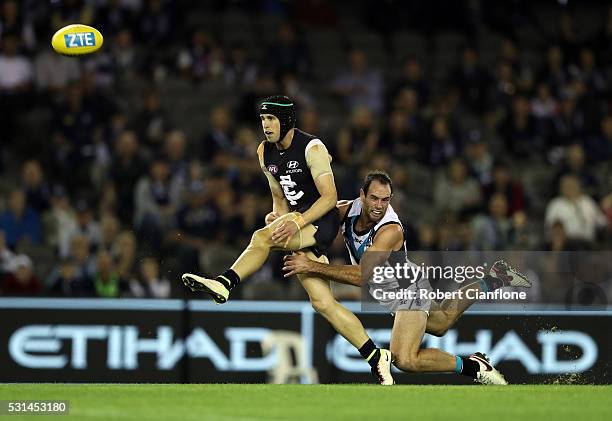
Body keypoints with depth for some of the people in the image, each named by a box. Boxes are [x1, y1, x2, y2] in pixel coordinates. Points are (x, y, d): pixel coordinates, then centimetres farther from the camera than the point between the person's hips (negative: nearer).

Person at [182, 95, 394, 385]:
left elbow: (329, 197, -15)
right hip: (299, 223, 7)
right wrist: (278, 216, -1)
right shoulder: (265, 153, 11)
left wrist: (297, 222, -26)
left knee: (262, 237, -32)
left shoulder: (311, 148, -11)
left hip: (322, 221, -7)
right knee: (322, 303, -2)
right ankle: (376, 357, 4)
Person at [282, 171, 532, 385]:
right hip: (386, 291, 8)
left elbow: (360, 277, -41)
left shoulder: (390, 231, -35)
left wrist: (312, 266, -42)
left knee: (404, 360, -25)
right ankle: (492, 281, 47)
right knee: (441, 323, 33)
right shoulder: (348, 209, -17)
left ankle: (473, 366, -10)